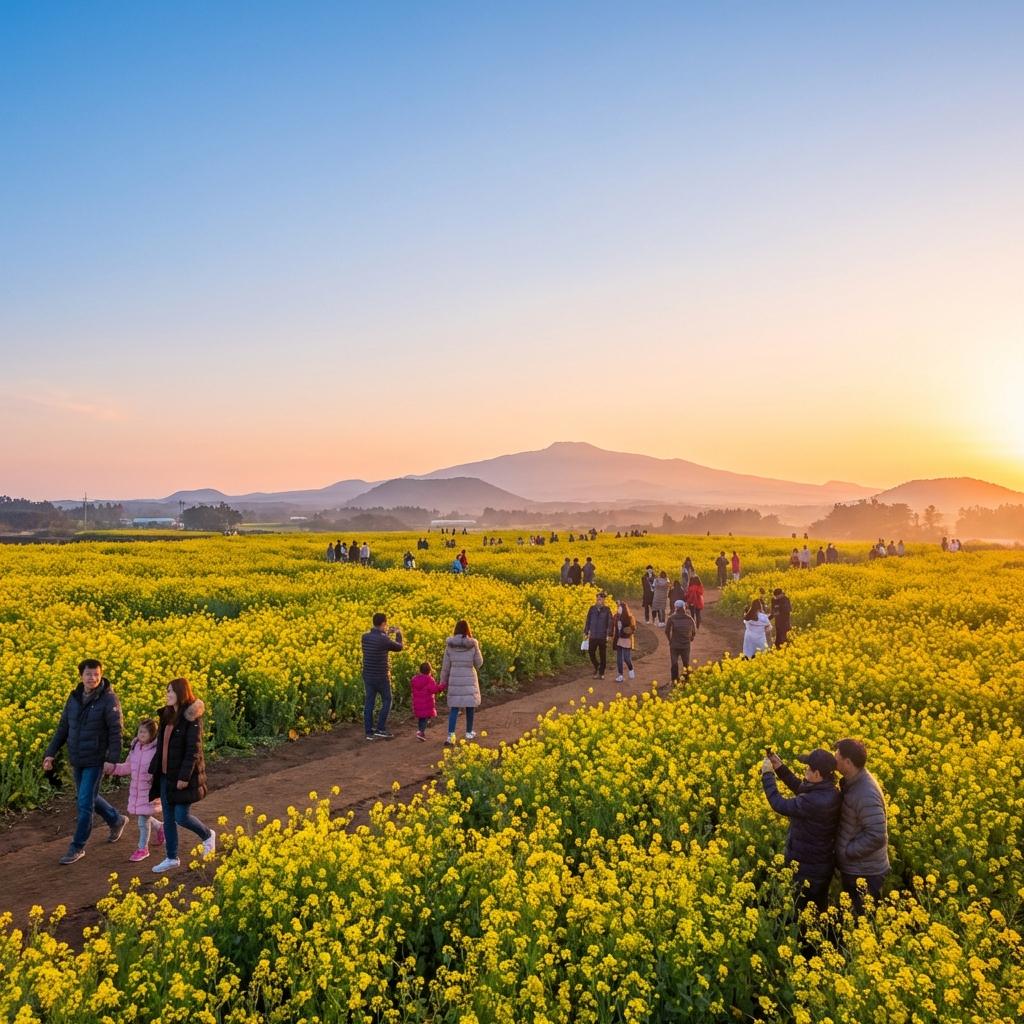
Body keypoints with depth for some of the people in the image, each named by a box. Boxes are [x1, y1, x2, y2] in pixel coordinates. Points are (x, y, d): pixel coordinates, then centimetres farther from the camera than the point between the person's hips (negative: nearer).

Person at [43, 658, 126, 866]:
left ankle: (77, 848, 12)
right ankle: (116, 820, 40)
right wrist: (50, 753, 2)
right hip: (76, 761, 7)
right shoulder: (74, 698, 3)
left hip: (96, 761, -7)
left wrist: (112, 759, -22)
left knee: (85, 803, -3)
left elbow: (116, 731, -16)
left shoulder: (108, 699, -15)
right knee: (85, 797, 19)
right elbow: (63, 728, 10)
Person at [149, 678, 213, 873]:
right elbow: (161, 746, 14)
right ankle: (171, 858, 23)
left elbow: (194, 750, -19)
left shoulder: (191, 718, -16)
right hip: (166, 776, 8)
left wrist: (184, 777, -21)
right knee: (168, 818, 12)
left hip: (183, 777, -8)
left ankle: (208, 836, 24)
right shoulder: (167, 715, 8)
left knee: (182, 817, -3)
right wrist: (153, 770, 12)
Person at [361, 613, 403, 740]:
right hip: (381, 677, -6)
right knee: (387, 701, 12)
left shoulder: (365, 637, -2)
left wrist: (386, 633, 26)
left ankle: (369, 732, 12)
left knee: (369, 703, 9)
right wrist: (398, 634, 16)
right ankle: (380, 729, 10)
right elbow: (399, 647, -1)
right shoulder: (384, 640, -20)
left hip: (367, 676, 6)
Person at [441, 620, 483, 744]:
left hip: (455, 679, 1)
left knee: (454, 707, 4)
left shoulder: (450, 644, -2)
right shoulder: (473, 644, -8)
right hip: (470, 679, -1)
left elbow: (445, 665, 3)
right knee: (470, 706, 16)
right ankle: (469, 732, 29)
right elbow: (478, 663, -2)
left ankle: (451, 736, -9)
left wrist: (443, 681, 12)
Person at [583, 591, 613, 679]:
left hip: (603, 637, -2)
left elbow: (610, 622, -4)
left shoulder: (607, 609, -5)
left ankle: (601, 673, 18)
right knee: (591, 653, 0)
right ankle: (596, 666, 26)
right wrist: (586, 632, 7)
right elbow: (588, 621, 8)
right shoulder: (592, 608, 1)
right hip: (593, 636, 2)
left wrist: (609, 635, -10)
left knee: (603, 655, 6)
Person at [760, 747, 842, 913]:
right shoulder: (830, 792, -8)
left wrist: (767, 774, -16)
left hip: (806, 870, -8)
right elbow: (801, 790, 10)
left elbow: (779, 805, -28)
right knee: (819, 911, 25)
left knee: (799, 910, 12)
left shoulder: (816, 802, -36)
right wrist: (780, 767, 3)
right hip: (823, 866, 8)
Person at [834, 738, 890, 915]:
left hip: (865, 873, -9)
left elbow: (877, 837, -31)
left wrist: (846, 851, -21)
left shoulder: (865, 795, -30)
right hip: (853, 868, 9)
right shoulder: (853, 782, 0)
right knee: (851, 913, 23)